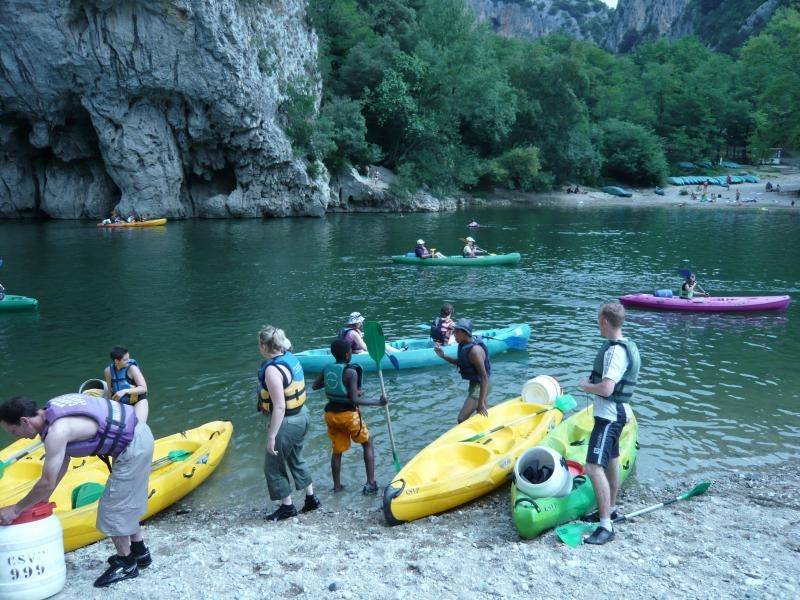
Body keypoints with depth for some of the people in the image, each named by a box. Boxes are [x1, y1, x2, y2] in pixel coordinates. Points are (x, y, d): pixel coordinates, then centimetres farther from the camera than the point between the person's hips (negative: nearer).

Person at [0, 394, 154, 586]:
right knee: (126, 503, 24)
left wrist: (16, 509, -4)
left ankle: (126, 564, 20)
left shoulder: (57, 431, -23)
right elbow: (63, 460, 15)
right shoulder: (51, 409, 5)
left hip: (133, 447, -10)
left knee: (113, 507, 4)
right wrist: (43, 497, 17)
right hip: (139, 433, 10)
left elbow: (47, 483, -16)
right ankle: (140, 552, 39)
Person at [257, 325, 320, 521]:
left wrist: (271, 436, -22)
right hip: (301, 415, 9)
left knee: (274, 467, 11)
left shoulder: (273, 370, -26)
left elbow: (279, 406, -28)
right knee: (296, 459, 26)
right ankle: (311, 499, 37)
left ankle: (287, 507, 25)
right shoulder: (291, 358, 2)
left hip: (287, 423, -9)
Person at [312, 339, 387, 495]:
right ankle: (371, 483, 7)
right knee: (367, 444, 13)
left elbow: (315, 386, 15)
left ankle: (337, 486, 27)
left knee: (337, 451, 19)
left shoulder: (326, 369, 0)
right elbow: (354, 400, -22)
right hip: (348, 414, -5)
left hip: (331, 414, 6)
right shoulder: (351, 372, -18)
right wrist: (377, 403, -16)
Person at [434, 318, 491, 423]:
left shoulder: (474, 350, -28)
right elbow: (460, 363, 16)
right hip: (474, 383, 10)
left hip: (480, 386, -10)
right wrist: (443, 356, 1)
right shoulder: (464, 344, -1)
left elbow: (484, 377, -28)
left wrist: (481, 403, -29)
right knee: (484, 416, 25)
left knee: (462, 419, -12)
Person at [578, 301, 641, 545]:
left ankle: (606, 527, -13)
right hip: (615, 413, 11)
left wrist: (586, 386, -14)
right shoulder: (627, 346, 10)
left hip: (608, 417, -11)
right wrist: (592, 383, 10)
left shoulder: (615, 351, -23)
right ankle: (610, 509, 40)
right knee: (611, 463, 23)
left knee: (594, 468, -15)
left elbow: (606, 388, -31)